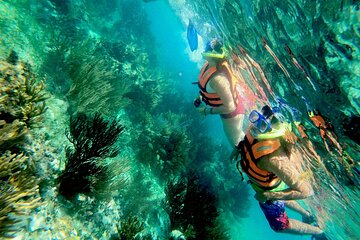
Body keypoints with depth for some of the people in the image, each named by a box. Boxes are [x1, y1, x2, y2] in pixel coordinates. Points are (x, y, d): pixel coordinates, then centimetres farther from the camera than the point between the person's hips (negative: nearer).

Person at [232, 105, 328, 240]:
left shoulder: (272, 159, -48)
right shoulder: (258, 129, -27)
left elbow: (306, 191, -40)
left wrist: (268, 196, -34)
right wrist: (239, 147, -8)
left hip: (270, 190, -6)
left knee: (279, 225, 24)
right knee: (280, 200, 39)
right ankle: (307, 216, 63)